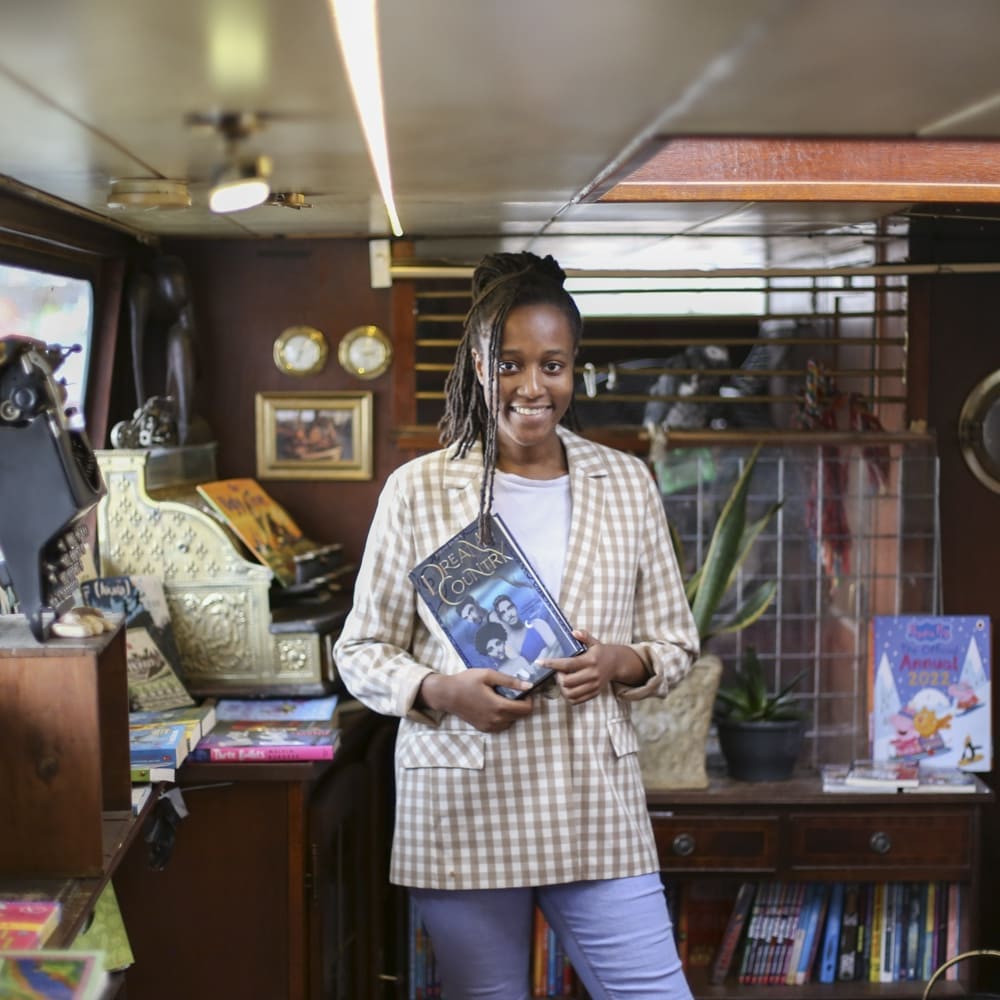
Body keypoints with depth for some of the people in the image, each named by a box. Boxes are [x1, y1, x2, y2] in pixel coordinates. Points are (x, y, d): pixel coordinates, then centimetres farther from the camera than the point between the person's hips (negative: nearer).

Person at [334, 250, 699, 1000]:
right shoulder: (417, 490, 0)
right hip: (462, 813, -1)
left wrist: (624, 663, -10)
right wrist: (441, 692, -15)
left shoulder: (626, 483, 6)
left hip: (597, 809, 2)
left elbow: (677, 641, 12)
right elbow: (360, 650, 4)